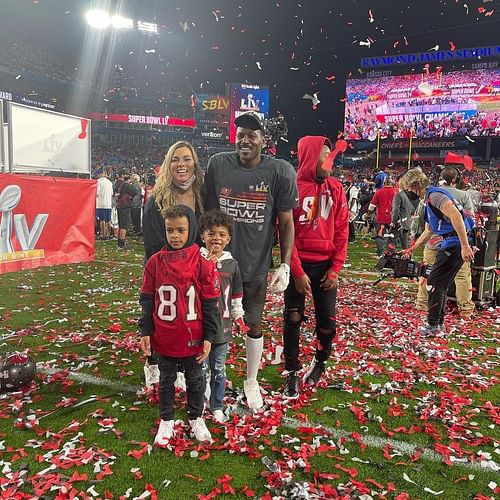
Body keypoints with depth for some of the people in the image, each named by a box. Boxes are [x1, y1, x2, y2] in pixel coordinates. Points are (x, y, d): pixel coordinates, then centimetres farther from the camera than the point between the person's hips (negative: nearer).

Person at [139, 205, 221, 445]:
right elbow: (147, 300, 2)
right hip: (163, 338, 1)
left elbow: (210, 303, -7)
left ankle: (196, 418, 38)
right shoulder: (155, 262, -5)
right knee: (166, 380, 18)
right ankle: (166, 421, 37)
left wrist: (208, 336, -7)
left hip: (192, 338, -1)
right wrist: (145, 332, -1)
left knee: (195, 379, 17)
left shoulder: (203, 263, -11)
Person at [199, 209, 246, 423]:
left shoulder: (231, 264, 2)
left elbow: (236, 295, 10)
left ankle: (217, 407, 31)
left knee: (218, 370, 15)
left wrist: (238, 317, 10)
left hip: (222, 326, 2)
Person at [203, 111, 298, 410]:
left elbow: (286, 222, -5)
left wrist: (285, 265, -8)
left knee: (254, 324, 14)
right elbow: (208, 213, 4)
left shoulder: (280, 172, -11)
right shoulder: (218, 165, -5)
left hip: (256, 265, -1)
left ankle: (252, 382, 35)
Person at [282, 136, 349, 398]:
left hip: (325, 265, 3)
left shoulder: (336, 188, 3)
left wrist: (335, 269, -3)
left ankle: (320, 361, 34)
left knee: (327, 321, 6)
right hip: (298, 265, -2)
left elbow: (341, 229, 3)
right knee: (293, 319, 5)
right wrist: (297, 272, -11)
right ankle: (292, 372, 22)